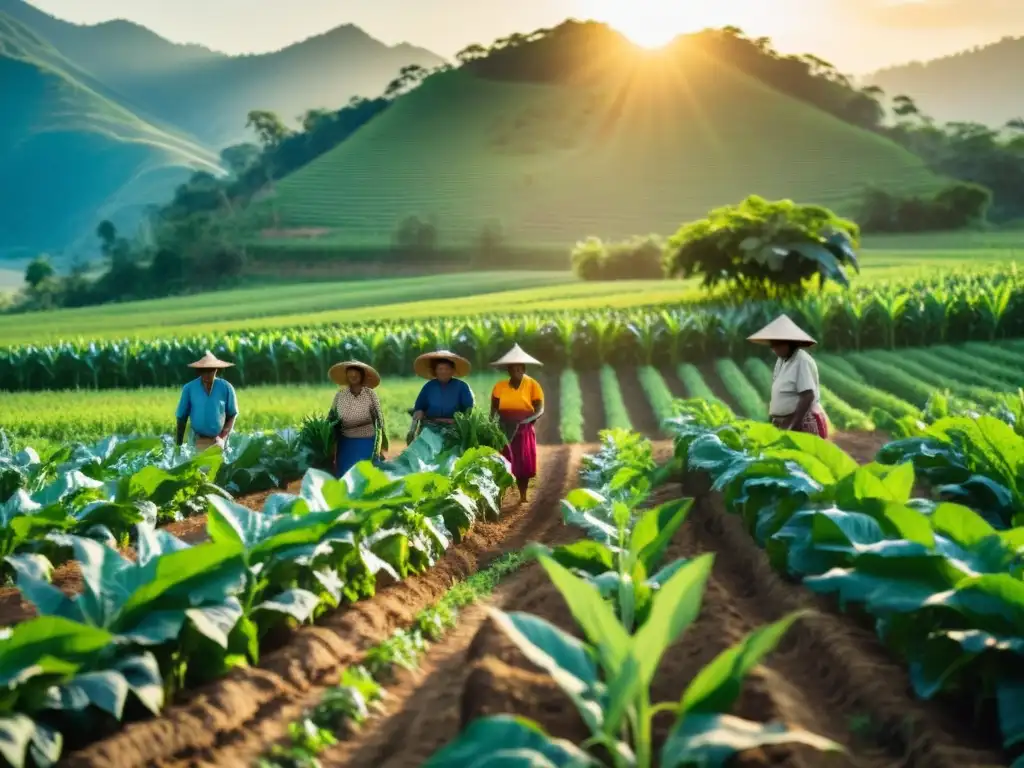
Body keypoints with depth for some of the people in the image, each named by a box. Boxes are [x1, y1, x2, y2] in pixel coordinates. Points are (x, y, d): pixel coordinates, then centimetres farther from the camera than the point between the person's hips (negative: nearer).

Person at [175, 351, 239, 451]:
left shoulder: (226, 388, -5)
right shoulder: (189, 388, -5)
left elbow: (232, 415, 2)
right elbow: (182, 416, 2)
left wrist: (223, 437, -10)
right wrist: (179, 444, 4)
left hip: (218, 440, 0)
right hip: (198, 440, 0)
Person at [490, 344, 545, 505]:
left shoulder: (532, 385, -2)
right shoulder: (499, 386, 3)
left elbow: (540, 410, -9)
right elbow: (493, 409, 7)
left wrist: (526, 420, -26)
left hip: (524, 430, -1)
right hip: (503, 430, 1)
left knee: (523, 464, 2)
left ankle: (523, 496, 10)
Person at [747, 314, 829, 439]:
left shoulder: (802, 361, -14)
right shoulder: (781, 361, 12)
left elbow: (808, 396, -20)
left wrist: (791, 425, -20)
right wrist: (775, 421, 6)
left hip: (802, 424, -9)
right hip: (786, 423, 9)